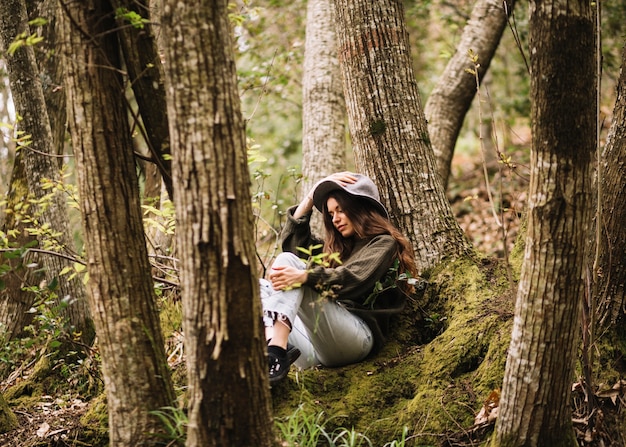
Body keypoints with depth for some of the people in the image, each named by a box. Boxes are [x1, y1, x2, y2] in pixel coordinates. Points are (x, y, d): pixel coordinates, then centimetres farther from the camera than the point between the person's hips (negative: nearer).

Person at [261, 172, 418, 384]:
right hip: (316, 349, 8)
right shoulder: (339, 247, 31)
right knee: (261, 286, -5)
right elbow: (292, 241, 33)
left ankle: (276, 353, -43)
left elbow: (352, 279, -12)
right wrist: (312, 194, 25)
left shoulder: (383, 243, 8)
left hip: (356, 338, -8)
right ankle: (274, 350, -38)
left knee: (287, 260, -18)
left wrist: (303, 276, -28)